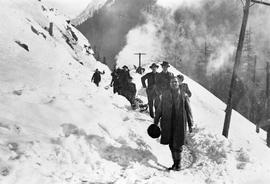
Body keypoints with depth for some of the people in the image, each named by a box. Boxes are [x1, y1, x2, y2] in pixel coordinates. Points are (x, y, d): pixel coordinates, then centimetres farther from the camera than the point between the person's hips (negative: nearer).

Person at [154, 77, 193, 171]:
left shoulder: (183, 95, 3)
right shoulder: (165, 94, 7)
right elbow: (159, 109, 11)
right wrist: (156, 121, 9)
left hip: (179, 123, -2)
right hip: (167, 123, 2)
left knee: (177, 144, -4)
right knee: (171, 144, 7)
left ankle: (178, 163, 12)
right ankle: (175, 163, 20)